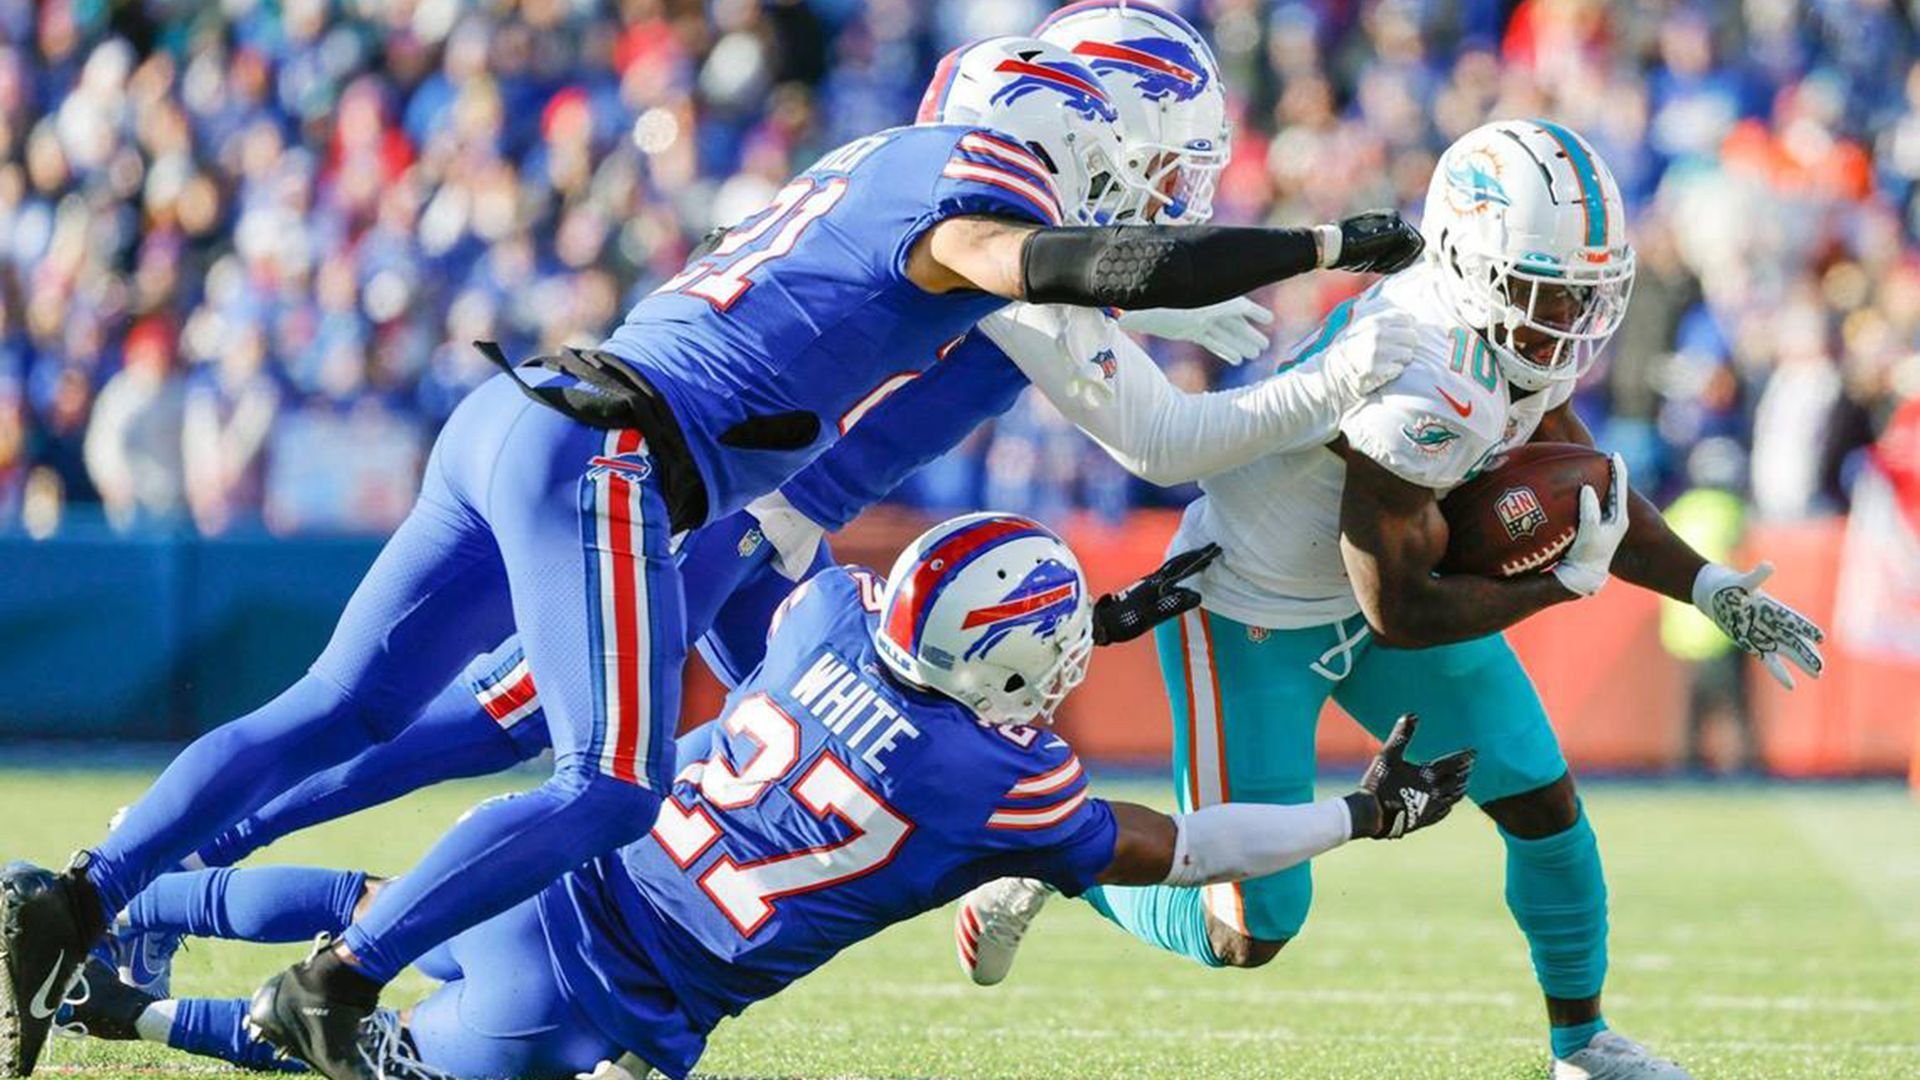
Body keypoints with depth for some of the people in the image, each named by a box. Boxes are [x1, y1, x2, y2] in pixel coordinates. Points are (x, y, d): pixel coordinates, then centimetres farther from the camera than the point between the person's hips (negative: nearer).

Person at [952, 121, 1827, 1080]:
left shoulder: (1513, 335, -10)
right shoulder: (1421, 394, -38)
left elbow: (1586, 494, 5)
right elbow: (1398, 613, -29)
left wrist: (1712, 591, -6)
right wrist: (1565, 580, -21)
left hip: (1371, 579, 8)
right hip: (1249, 614, -8)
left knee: (1544, 807, 8)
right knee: (1245, 936, -5)